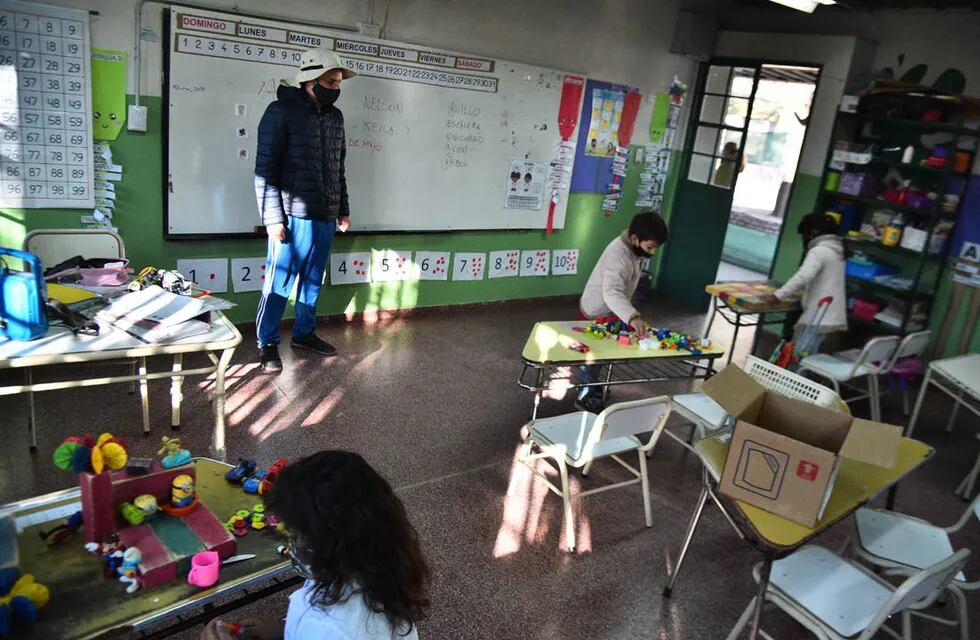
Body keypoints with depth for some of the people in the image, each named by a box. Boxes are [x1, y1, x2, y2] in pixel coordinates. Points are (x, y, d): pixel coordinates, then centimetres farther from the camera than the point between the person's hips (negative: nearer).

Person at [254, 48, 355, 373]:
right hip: (293, 216, -6)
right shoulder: (282, 112, -7)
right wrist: (273, 217, -14)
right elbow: (265, 169, -9)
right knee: (279, 282, 0)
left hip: (326, 218, 6)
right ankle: (267, 343, 13)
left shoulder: (335, 117, 12)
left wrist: (343, 209, 19)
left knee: (313, 280, 14)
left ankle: (304, 333, 29)